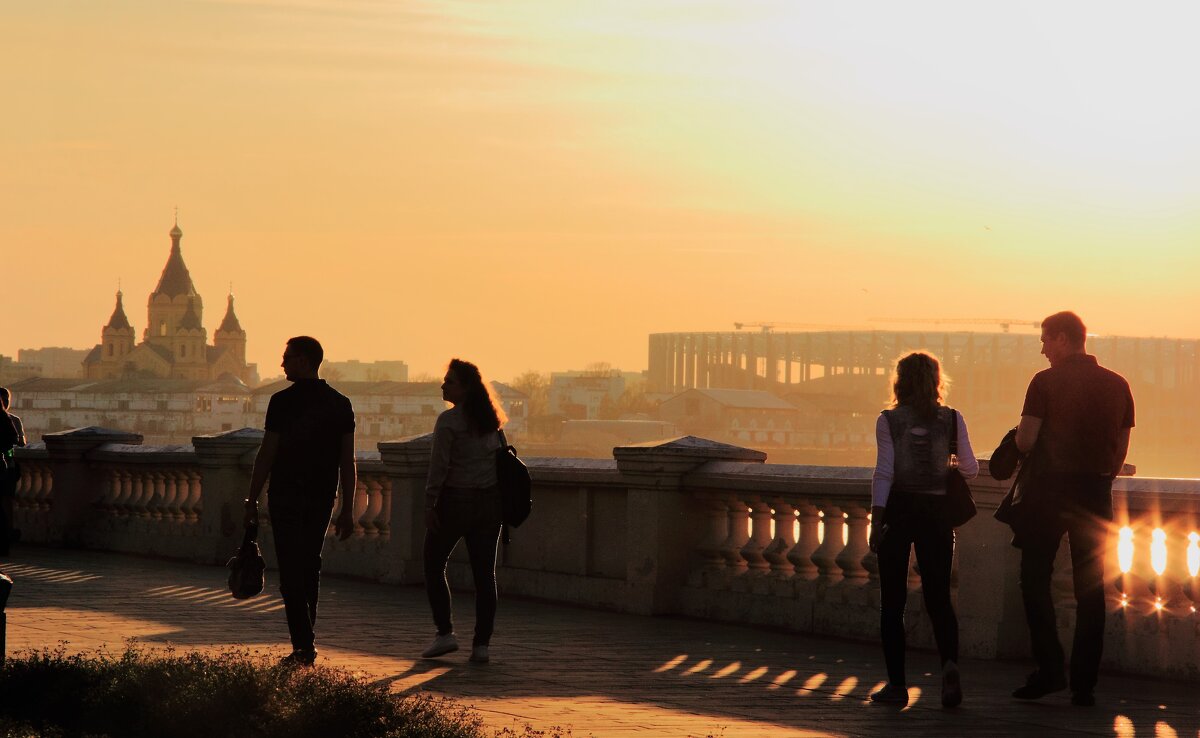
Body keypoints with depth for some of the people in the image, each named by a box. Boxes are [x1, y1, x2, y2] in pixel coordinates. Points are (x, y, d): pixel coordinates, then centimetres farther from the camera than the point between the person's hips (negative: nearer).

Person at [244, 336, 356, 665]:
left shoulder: (283, 401, -10)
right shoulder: (340, 404, 5)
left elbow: (266, 455, -9)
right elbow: (348, 462, 5)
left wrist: (252, 500, -2)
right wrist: (348, 509, 9)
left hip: (287, 496, -5)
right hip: (323, 497, 5)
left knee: (292, 572, -3)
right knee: (310, 568, 17)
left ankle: (304, 647, -9)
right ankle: (306, 641, 22)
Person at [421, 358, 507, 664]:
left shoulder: (449, 420, -12)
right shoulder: (489, 419, 9)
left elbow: (439, 466, -15)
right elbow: (500, 456, 13)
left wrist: (429, 504, -11)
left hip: (455, 501, -6)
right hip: (490, 501, 6)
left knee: (434, 565, 10)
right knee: (484, 573, 4)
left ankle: (445, 633, 3)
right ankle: (481, 644, 2)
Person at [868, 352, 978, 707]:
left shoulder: (889, 420, -4)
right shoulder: (952, 419, 1)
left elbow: (884, 471, -9)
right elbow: (971, 468, 5)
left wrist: (876, 520, -6)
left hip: (898, 509, -1)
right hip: (936, 511, 2)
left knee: (892, 600, 6)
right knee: (938, 596, 8)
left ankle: (897, 684, 6)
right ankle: (949, 662, -19)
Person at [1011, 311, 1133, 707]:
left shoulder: (1046, 381, -6)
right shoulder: (1118, 385, 7)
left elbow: (1025, 441, -10)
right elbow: (1121, 450, 10)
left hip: (1053, 487, -4)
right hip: (1096, 492, 4)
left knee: (1035, 578, 6)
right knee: (1090, 586, 7)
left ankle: (1050, 669, -4)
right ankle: (1083, 684, 6)